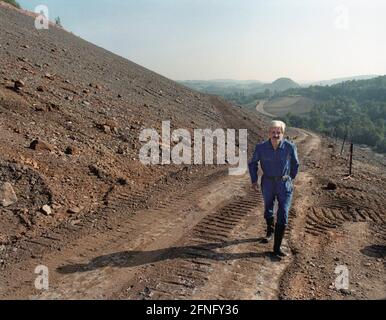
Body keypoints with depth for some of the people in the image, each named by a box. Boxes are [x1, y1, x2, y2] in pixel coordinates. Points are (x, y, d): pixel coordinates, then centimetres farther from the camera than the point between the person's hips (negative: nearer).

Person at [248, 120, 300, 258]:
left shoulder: (290, 147, -16)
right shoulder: (261, 147, -14)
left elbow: (295, 164, 4)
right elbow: (252, 164, 4)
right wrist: (254, 181, -3)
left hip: (284, 185, -1)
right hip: (268, 183, 2)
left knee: (282, 217, -8)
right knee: (268, 211, 22)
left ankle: (277, 248, 2)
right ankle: (270, 231, 51)